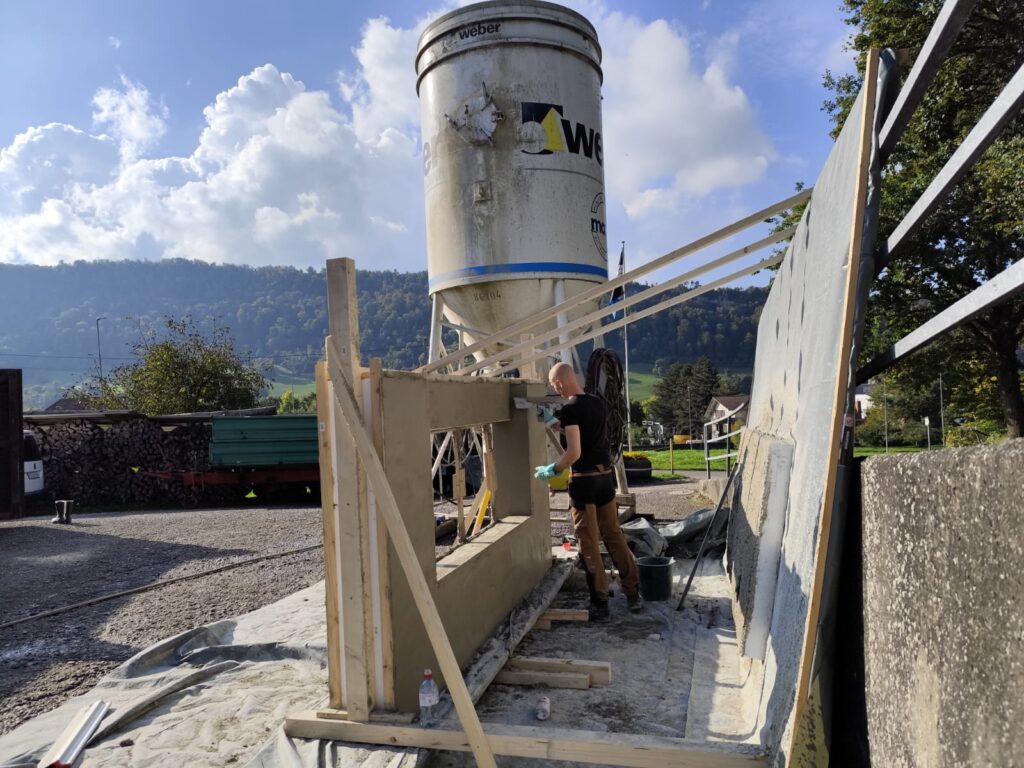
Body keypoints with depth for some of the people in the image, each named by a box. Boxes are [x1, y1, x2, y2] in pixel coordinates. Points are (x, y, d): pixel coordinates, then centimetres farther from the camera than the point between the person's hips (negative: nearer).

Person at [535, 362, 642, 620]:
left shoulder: (570, 409, -17)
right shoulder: (598, 403, 6)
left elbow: (574, 453, -23)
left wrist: (552, 470, -9)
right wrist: (556, 422, 29)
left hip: (584, 479, -7)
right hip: (605, 475, 7)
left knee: (589, 543, 4)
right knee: (614, 535, 16)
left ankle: (600, 602, 10)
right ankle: (633, 594, 20)